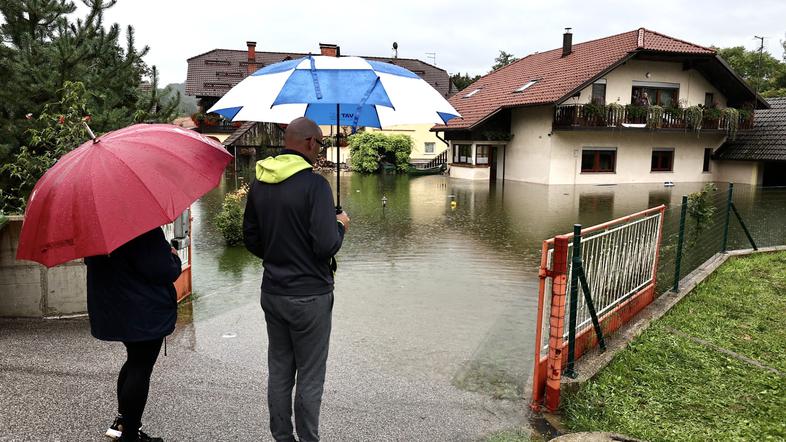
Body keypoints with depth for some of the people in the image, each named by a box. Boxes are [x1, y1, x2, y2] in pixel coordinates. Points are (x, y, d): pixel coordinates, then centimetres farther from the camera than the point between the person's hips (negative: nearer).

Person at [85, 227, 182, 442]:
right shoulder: (145, 229, -23)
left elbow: (90, 261, 18)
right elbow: (162, 271, -24)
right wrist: (174, 257, -3)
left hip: (109, 310, 9)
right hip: (146, 313, -9)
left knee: (135, 361, 24)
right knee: (141, 368, 2)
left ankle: (121, 421, 32)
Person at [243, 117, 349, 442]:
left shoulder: (259, 183, 4)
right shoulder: (314, 184, -18)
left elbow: (250, 239, 11)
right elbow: (326, 245, -22)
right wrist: (340, 225, -3)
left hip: (272, 292, 7)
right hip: (310, 296, -6)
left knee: (279, 371, 18)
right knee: (310, 378, 8)